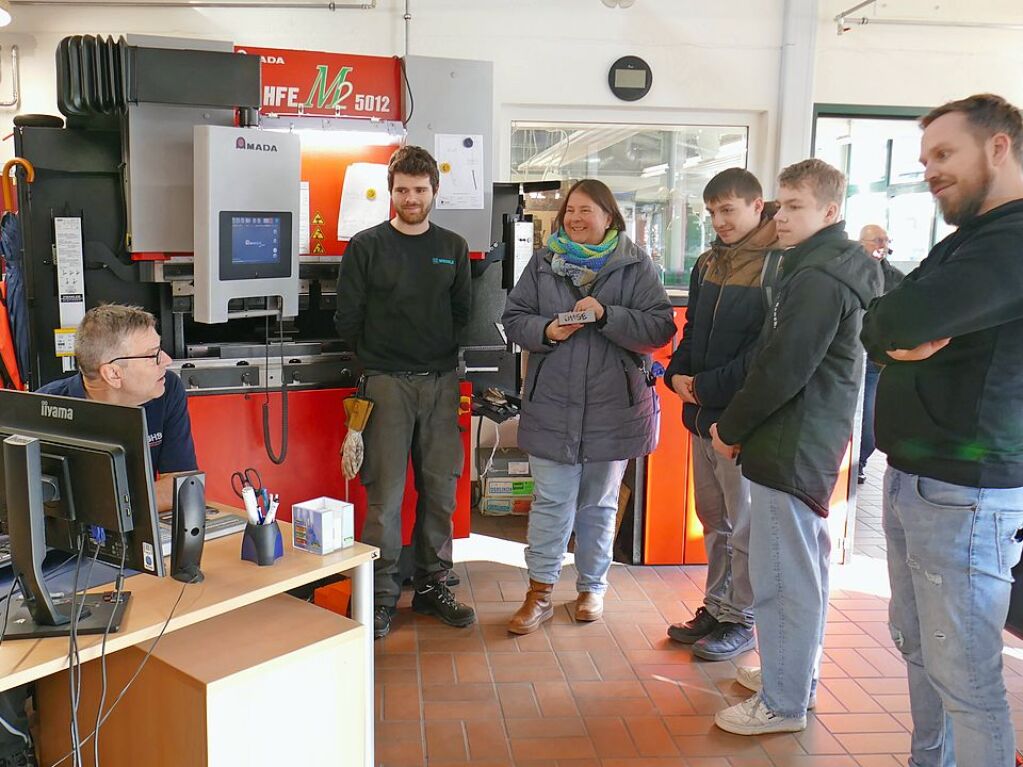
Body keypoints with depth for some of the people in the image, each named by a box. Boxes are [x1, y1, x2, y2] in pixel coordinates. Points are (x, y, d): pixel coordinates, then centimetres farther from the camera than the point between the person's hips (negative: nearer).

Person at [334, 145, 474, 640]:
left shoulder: (453, 248, 12)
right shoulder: (366, 246, 2)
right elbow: (348, 318, 3)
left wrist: (443, 354, 7)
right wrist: (376, 358, 4)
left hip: (441, 381, 4)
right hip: (388, 382, -3)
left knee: (440, 488, 7)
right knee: (385, 492, -4)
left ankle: (432, 586, 20)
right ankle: (381, 595, 7)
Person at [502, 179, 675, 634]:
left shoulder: (636, 265, -1)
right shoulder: (544, 262, 6)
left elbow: (660, 327, -8)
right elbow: (514, 319, 6)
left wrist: (606, 315, -20)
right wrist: (546, 331, -13)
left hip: (613, 406, 0)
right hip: (552, 403, 1)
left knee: (599, 504, 13)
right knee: (550, 502, 4)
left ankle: (592, 587, 30)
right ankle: (540, 594, 14)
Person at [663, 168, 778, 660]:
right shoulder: (709, 261, 12)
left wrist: (706, 387, -16)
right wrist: (678, 374, 1)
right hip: (703, 414, 8)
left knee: (744, 526, 4)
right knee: (714, 521, 17)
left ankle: (741, 620, 18)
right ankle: (717, 607, 30)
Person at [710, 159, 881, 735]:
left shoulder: (817, 278, -19)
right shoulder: (839, 265, 13)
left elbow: (782, 370, -22)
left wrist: (732, 428, -9)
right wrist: (741, 424, 13)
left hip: (790, 445, -11)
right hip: (816, 441, 11)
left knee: (783, 575, -2)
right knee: (806, 566, 19)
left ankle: (783, 703, 10)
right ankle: (797, 672, 34)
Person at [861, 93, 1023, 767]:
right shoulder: (965, 241, 16)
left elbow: (897, 321, -27)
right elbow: (879, 330, 9)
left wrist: (894, 327, -5)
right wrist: (897, 340, -13)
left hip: (964, 494, -10)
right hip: (913, 478, 10)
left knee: (966, 677, -1)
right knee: (919, 649, 20)